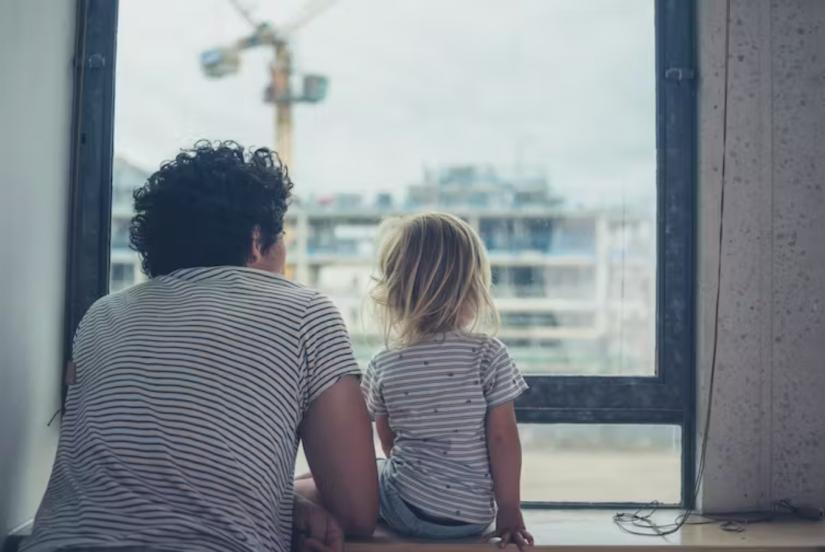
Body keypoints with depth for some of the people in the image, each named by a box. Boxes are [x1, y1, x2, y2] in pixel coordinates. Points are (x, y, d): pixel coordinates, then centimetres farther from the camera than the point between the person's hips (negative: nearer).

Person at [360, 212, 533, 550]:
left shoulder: (382, 367, -6)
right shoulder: (489, 356, -12)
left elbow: (389, 444, 6)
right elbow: (502, 439, -9)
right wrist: (509, 512, -1)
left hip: (403, 507, -1)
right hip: (472, 516, 1)